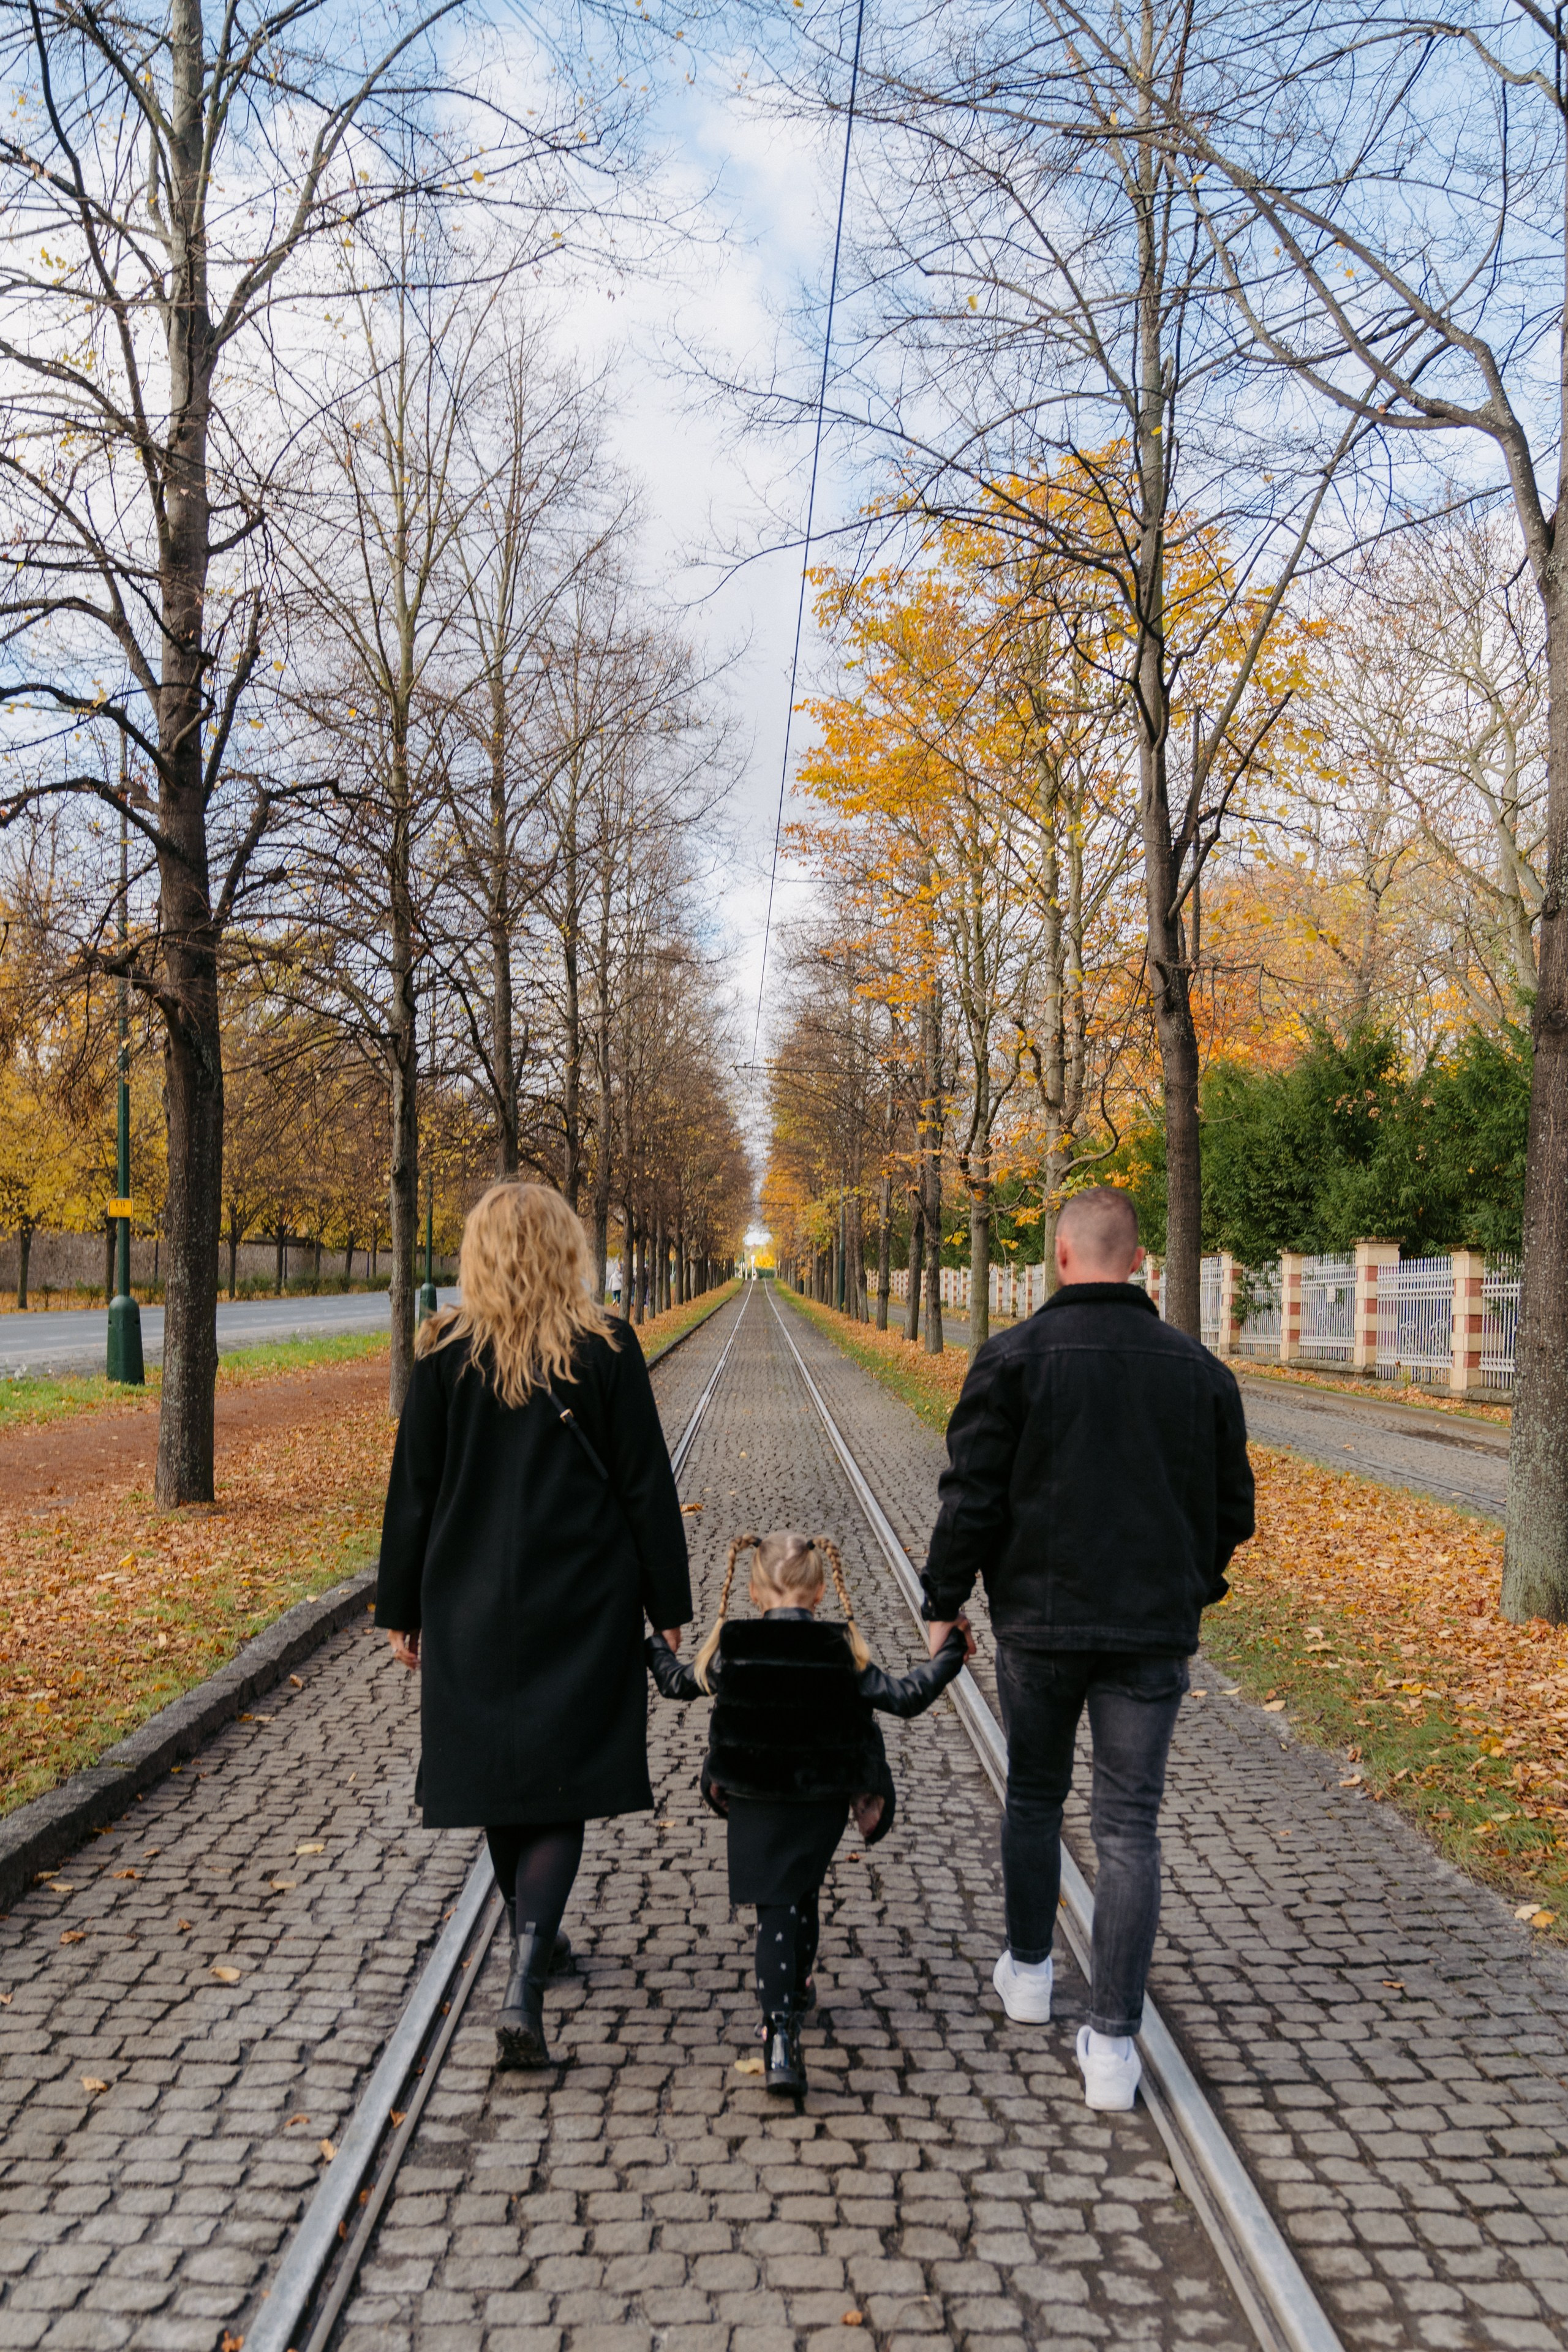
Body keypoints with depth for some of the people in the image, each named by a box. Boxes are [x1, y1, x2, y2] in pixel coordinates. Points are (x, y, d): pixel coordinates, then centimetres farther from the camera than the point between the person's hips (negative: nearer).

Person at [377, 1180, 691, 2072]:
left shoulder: (446, 1354, -4)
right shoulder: (606, 1350, -6)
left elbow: (414, 1489, 0)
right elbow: (647, 1488, -4)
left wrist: (402, 1609, 9)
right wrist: (669, 1606, 4)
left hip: (472, 1604, 2)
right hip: (583, 1606, -1)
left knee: (500, 1775, 16)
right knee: (559, 1783, 2)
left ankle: (535, 1946, 34)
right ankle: (527, 1980, -13)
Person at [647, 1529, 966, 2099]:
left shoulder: (731, 1650, -8)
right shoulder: (841, 1653, -11)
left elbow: (677, 1683, 8)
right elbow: (905, 1697, -7)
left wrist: (651, 1643, 28)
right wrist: (947, 1655, 8)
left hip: (753, 1803, 0)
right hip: (824, 1805, 0)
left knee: (775, 1908, 5)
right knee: (803, 1892, 22)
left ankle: (780, 2031, -7)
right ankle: (796, 1987, 40)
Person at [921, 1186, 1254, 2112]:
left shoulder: (1013, 1358, -8)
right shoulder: (1199, 1369, 2)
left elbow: (972, 1497, -9)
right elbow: (1233, 1509, 10)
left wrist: (946, 1602, 4)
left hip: (1038, 1624, -1)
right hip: (1153, 1634, 1)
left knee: (1034, 1799, 20)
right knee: (1131, 1828, 5)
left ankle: (1029, 1969, 35)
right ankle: (1113, 2042, 5)